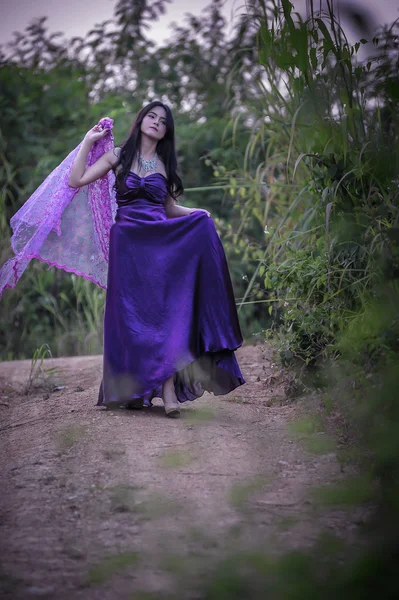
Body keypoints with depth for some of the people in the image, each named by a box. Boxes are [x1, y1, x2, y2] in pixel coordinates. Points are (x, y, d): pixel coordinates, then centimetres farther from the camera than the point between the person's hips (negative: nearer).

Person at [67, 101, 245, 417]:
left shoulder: (165, 164, 17)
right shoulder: (119, 156, 9)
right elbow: (76, 180, 2)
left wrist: (199, 214, 3)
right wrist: (89, 141, 4)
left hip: (162, 239, 1)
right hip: (128, 242, -1)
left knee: (166, 307, -13)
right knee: (133, 313, -5)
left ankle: (168, 388, -19)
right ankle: (133, 389, -1)